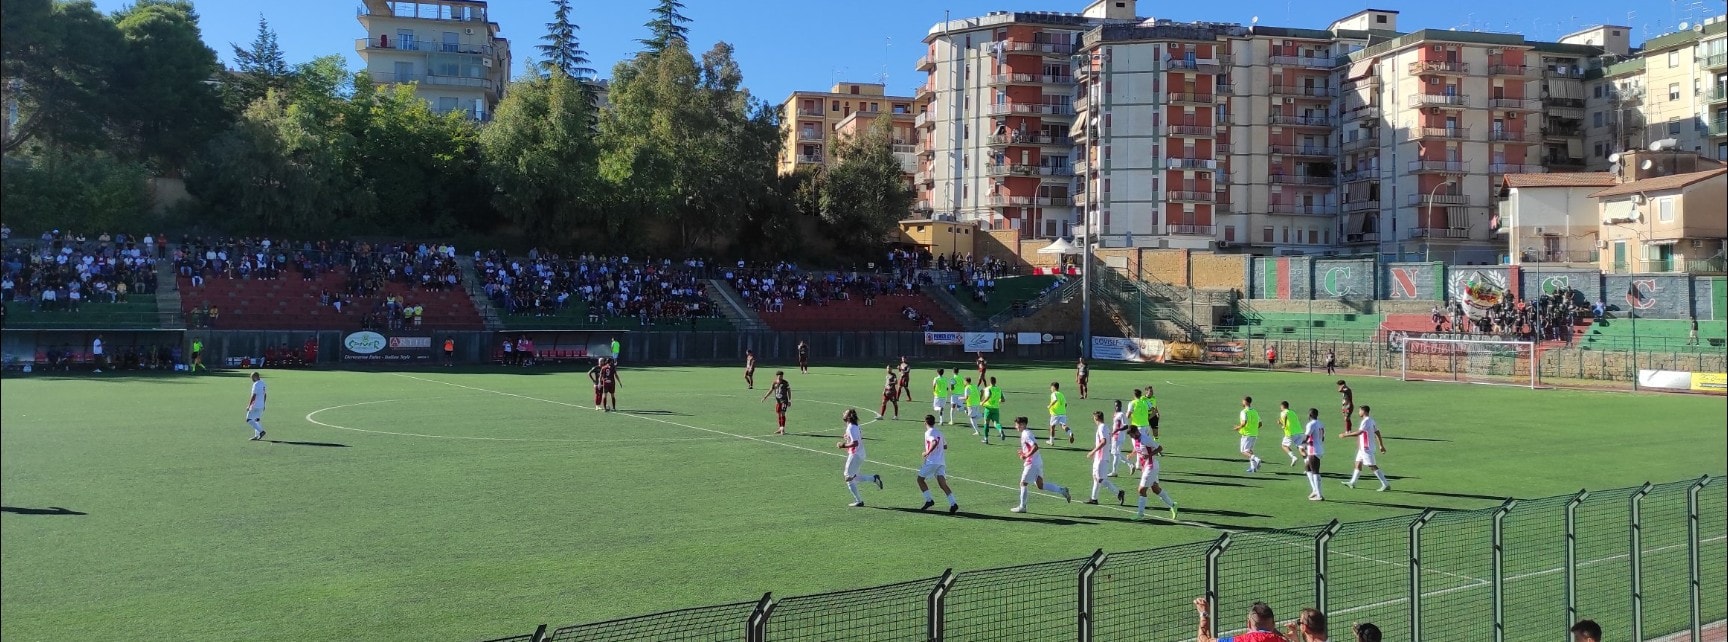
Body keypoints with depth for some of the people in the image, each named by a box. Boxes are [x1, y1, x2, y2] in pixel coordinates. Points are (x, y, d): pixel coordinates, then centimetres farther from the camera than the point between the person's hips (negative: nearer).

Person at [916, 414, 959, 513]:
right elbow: (945, 446, 28)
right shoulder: (939, 432, 19)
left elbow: (935, 442, -25)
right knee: (943, 484, -1)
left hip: (932, 461, -7)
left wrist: (927, 452, -18)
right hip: (941, 462, 7)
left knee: (920, 479, 9)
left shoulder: (928, 432, -6)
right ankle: (953, 503, -17)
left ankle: (929, 500, 1)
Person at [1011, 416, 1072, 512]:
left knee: (1023, 483, 1)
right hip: (1038, 462, 10)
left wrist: (1026, 456, -21)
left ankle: (1022, 507, 7)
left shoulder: (1025, 434, -15)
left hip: (1031, 463, -10)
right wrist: (1024, 452, 14)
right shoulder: (1028, 433, 16)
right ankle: (1062, 491, 7)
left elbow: (1035, 447, -26)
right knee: (1040, 485, 11)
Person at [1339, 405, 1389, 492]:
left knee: (1373, 466, -9)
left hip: (1366, 448, -10)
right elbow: (1378, 433, 15)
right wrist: (1381, 446, 19)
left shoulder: (1366, 421, -18)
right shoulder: (1372, 421, 12)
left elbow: (1358, 433, -27)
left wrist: (1345, 435, -22)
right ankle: (1352, 483, 24)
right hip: (1363, 448, 10)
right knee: (1358, 464, 16)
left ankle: (1386, 484, -8)